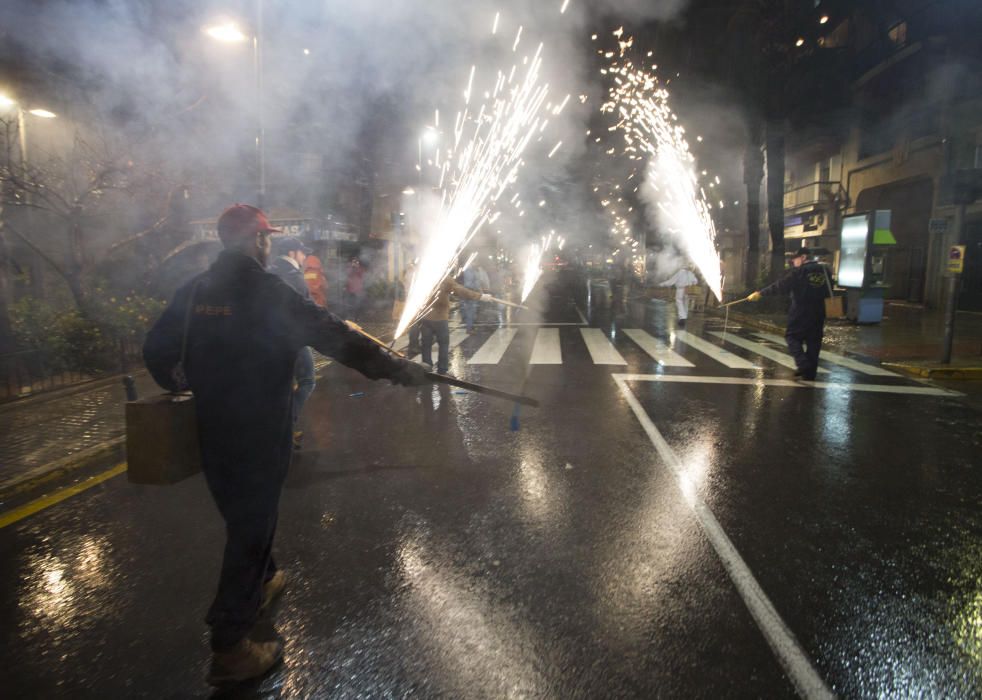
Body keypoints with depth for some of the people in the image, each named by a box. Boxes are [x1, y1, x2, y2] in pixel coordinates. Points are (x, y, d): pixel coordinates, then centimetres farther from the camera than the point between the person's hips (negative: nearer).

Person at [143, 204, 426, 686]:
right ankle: (229, 650, 15)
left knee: (242, 516, 25)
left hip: (212, 430, 7)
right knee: (252, 525, 5)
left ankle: (261, 584, 49)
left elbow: (156, 349, 8)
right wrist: (394, 368, -19)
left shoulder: (195, 290, 3)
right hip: (258, 434, -7)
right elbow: (331, 335, -21)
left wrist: (180, 384, 25)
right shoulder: (267, 291, -17)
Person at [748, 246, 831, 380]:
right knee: (813, 341, 10)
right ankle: (810, 372, 13)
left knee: (792, 336, 6)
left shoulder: (799, 271, -11)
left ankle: (803, 363, -10)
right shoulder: (824, 270, 8)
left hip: (800, 311, -6)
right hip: (818, 312, 6)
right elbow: (829, 291, 16)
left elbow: (780, 286, -13)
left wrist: (760, 293, -8)